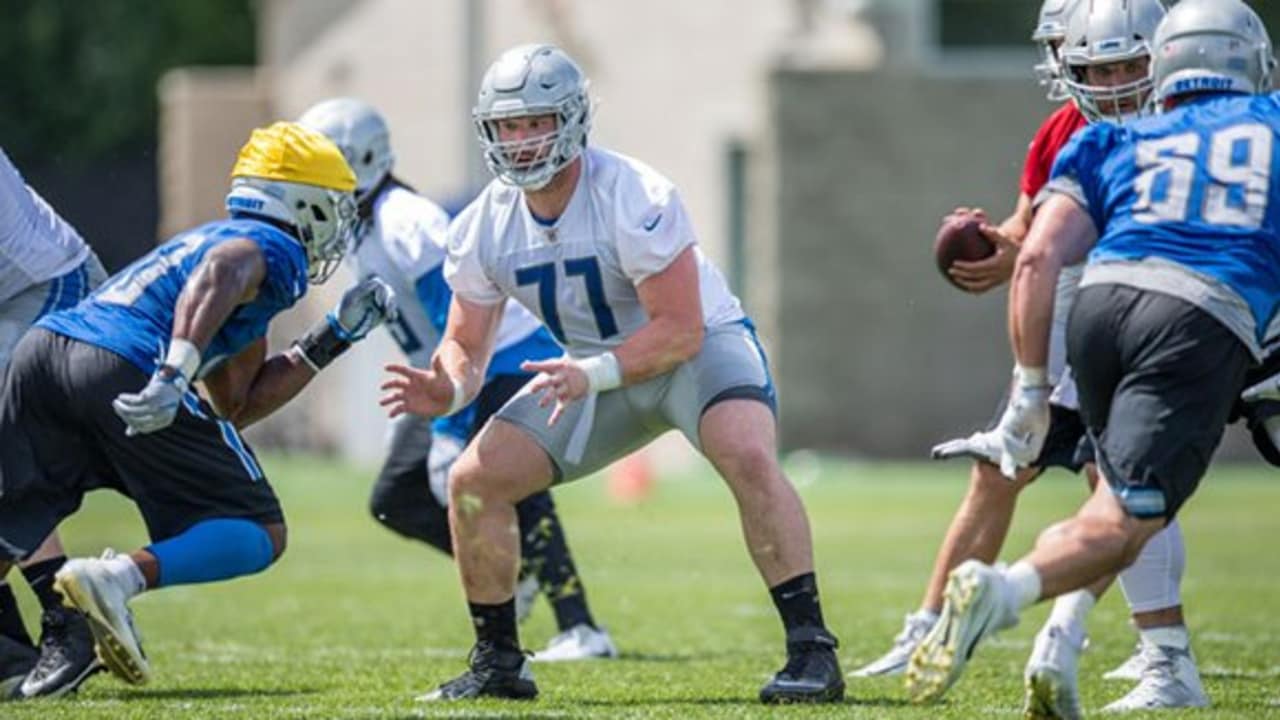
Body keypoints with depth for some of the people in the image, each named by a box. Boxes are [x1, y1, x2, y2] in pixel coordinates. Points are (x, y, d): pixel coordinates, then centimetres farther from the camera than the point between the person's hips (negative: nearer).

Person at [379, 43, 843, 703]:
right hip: (597, 369, 6)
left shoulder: (636, 199, -28)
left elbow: (681, 330, -28)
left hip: (699, 347, -6)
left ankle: (811, 650, -30)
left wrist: (594, 374, -41)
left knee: (748, 458, -34)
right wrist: (448, 389, -27)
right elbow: (466, 344, -3)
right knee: (474, 481, -6)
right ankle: (497, 664, 8)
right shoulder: (484, 227, -10)